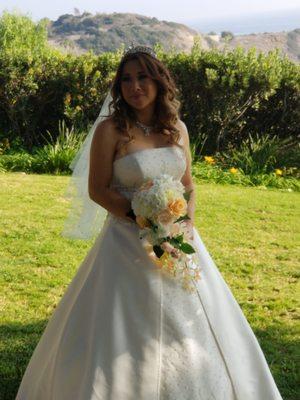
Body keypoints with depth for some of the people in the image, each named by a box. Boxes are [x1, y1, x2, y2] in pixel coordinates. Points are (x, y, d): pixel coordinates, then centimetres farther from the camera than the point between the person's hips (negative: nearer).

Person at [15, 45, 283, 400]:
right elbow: (98, 190, -9)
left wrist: (188, 224, -7)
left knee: (191, 328, 13)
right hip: (129, 243, -4)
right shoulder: (110, 130, -10)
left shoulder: (177, 128, 4)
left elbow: (188, 184, 11)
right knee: (120, 334, 1)